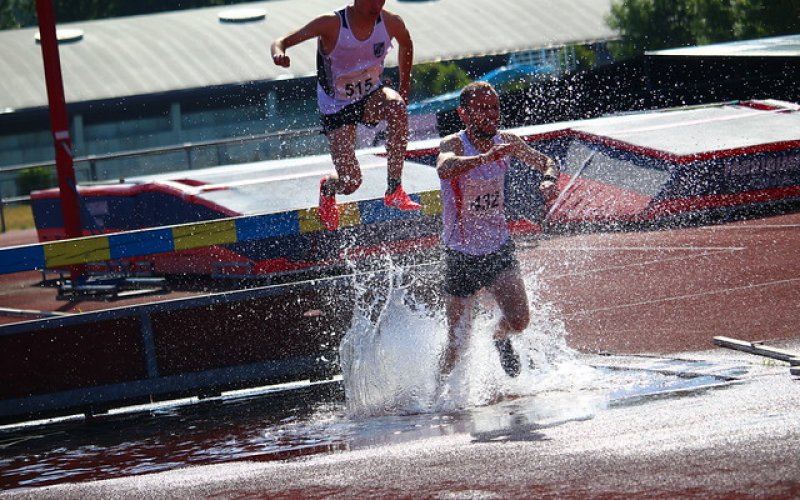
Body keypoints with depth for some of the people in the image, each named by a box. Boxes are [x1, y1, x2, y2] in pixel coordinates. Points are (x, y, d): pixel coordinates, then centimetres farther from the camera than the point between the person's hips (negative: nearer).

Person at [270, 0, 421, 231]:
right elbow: (281, 42, -26)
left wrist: (404, 88, 13)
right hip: (337, 108, -3)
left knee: (396, 106, -35)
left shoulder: (391, 23, -13)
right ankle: (327, 188, 33)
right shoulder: (331, 25, -24)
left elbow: (406, 45, 12)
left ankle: (394, 190, -22)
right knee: (350, 183, -9)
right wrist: (278, 53, -50)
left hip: (371, 96, 3)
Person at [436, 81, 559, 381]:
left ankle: (500, 337, 20)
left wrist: (549, 179, -15)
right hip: (461, 255, -3)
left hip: (499, 249, 3)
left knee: (519, 320, -16)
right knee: (458, 343, -1)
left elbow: (546, 162, 9)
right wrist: (485, 157, -58)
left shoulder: (505, 143, -4)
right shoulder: (453, 144, -19)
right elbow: (444, 168, -42)